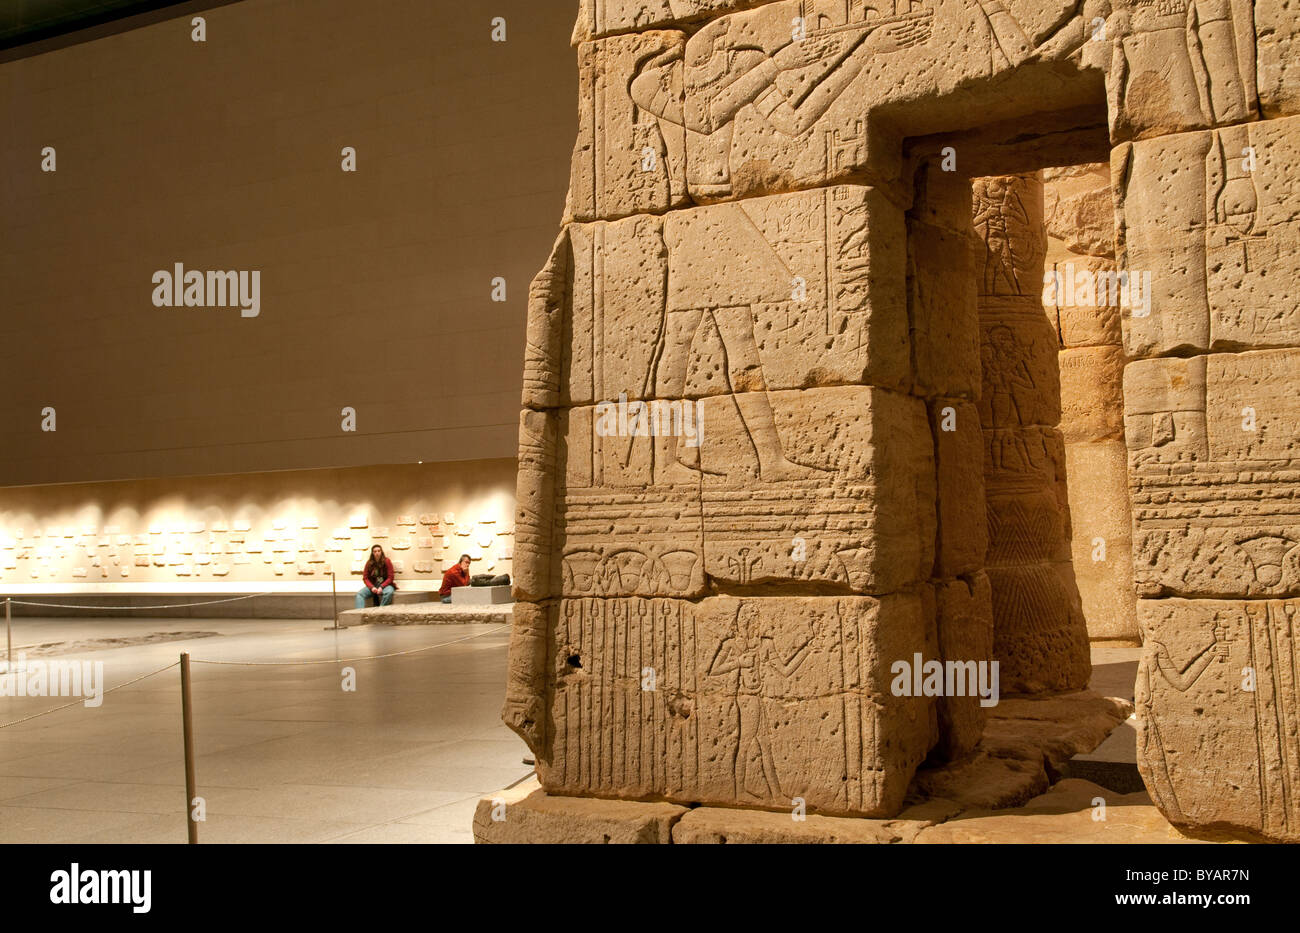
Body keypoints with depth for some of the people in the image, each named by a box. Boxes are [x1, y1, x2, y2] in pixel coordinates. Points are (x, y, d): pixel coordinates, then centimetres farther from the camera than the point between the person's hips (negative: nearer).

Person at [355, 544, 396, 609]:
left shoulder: (387, 561, -6)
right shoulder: (369, 563, 2)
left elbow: (390, 577, -7)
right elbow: (365, 578, 3)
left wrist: (381, 587, -21)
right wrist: (372, 587, -15)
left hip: (385, 585, -3)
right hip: (372, 585, 3)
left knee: (389, 592, -38)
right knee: (359, 593, -23)